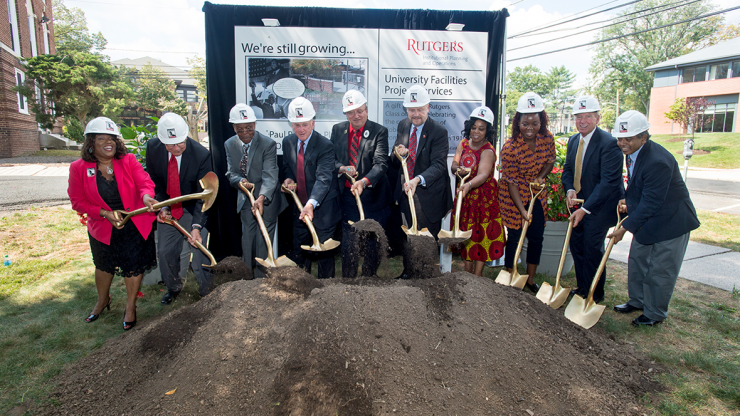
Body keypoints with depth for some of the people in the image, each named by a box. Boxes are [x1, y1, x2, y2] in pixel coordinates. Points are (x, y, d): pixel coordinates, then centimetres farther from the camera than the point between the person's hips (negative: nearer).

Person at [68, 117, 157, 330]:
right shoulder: (79, 168, -9)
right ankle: (103, 300, 51)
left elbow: (144, 182, -20)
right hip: (103, 228, 1)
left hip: (135, 226, -1)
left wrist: (146, 196, -43)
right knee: (103, 265, 22)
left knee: (133, 266, 7)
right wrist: (105, 213, -18)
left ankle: (130, 306, 31)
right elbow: (78, 201, -6)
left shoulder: (128, 161, -10)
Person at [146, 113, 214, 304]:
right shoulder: (153, 147, -11)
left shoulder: (202, 154, -25)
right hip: (168, 210, 4)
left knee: (199, 254, -5)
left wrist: (197, 226, -31)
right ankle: (173, 287, 39)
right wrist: (161, 207, -7)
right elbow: (153, 180, 4)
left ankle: (206, 294, 17)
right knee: (164, 252, 13)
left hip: (193, 209, -4)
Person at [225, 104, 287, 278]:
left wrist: (261, 197, -42)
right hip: (245, 199, 5)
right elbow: (231, 173, 1)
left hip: (267, 199, -5)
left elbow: (270, 176, -26)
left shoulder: (268, 144, -18)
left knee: (263, 241, -2)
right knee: (247, 238, 16)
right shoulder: (229, 145, 0)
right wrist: (241, 181, -23)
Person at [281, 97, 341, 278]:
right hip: (299, 206, 6)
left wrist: (312, 204, -44)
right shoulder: (288, 143, 2)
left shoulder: (325, 146, -18)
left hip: (322, 208, -6)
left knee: (324, 250, 6)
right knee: (299, 249, 17)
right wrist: (288, 178, -6)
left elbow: (324, 178, -29)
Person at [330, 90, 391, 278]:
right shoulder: (337, 130, 6)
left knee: (372, 243, 8)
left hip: (373, 196, -2)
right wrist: (342, 168, -13)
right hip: (347, 195, 2)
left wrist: (364, 181, -34)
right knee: (348, 242, 6)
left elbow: (381, 164, -17)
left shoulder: (379, 132, -7)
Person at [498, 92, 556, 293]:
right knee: (515, 237, 1)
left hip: (536, 195, 5)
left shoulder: (547, 138, -8)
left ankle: (530, 280, 26)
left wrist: (541, 177, -10)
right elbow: (512, 183, -20)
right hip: (514, 198, -5)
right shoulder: (509, 148, -23)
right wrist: (522, 210, -24)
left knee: (537, 237, 9)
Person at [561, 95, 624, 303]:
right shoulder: (573, 140, 5)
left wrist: (585, 209, -28)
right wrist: (569, 189, -8)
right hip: (580, 202, 7)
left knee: (592, 247, -4)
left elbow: (608, 181, -24)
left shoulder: (609, 143, -20)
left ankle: (595, 294, 15)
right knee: (576, 243, 11)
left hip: (601, 204, -7)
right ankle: (582, 288, 28)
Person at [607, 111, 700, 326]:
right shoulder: (632, 152, -1)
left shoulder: (658, 161, -31)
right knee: (637, 261, 18)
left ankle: (655, 313, 21)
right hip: (647, 219, 9)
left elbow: (650, 203, -28)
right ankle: (637, 301, 37)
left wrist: (625, 228, -24)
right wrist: (628, 200, 2)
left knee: (659, 270, 4)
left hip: (671, 221, -9)